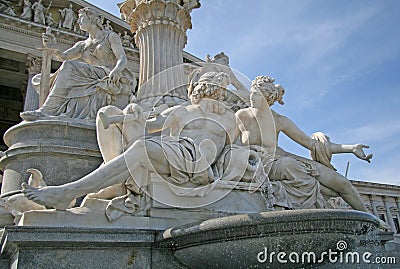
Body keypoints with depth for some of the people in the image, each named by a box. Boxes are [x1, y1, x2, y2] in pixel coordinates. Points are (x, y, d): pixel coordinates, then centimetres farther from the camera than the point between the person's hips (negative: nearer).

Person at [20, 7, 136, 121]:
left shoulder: (111, 36, 9)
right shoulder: (83, 45, 24)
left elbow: (123, 59, -6)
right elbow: (63, 56, 10)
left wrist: (117, 70, -28)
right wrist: (52, 48, -12)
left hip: (115, 80, -6)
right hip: (96, 81, 6)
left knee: (70, 67, -23)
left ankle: (46, 111, -27)